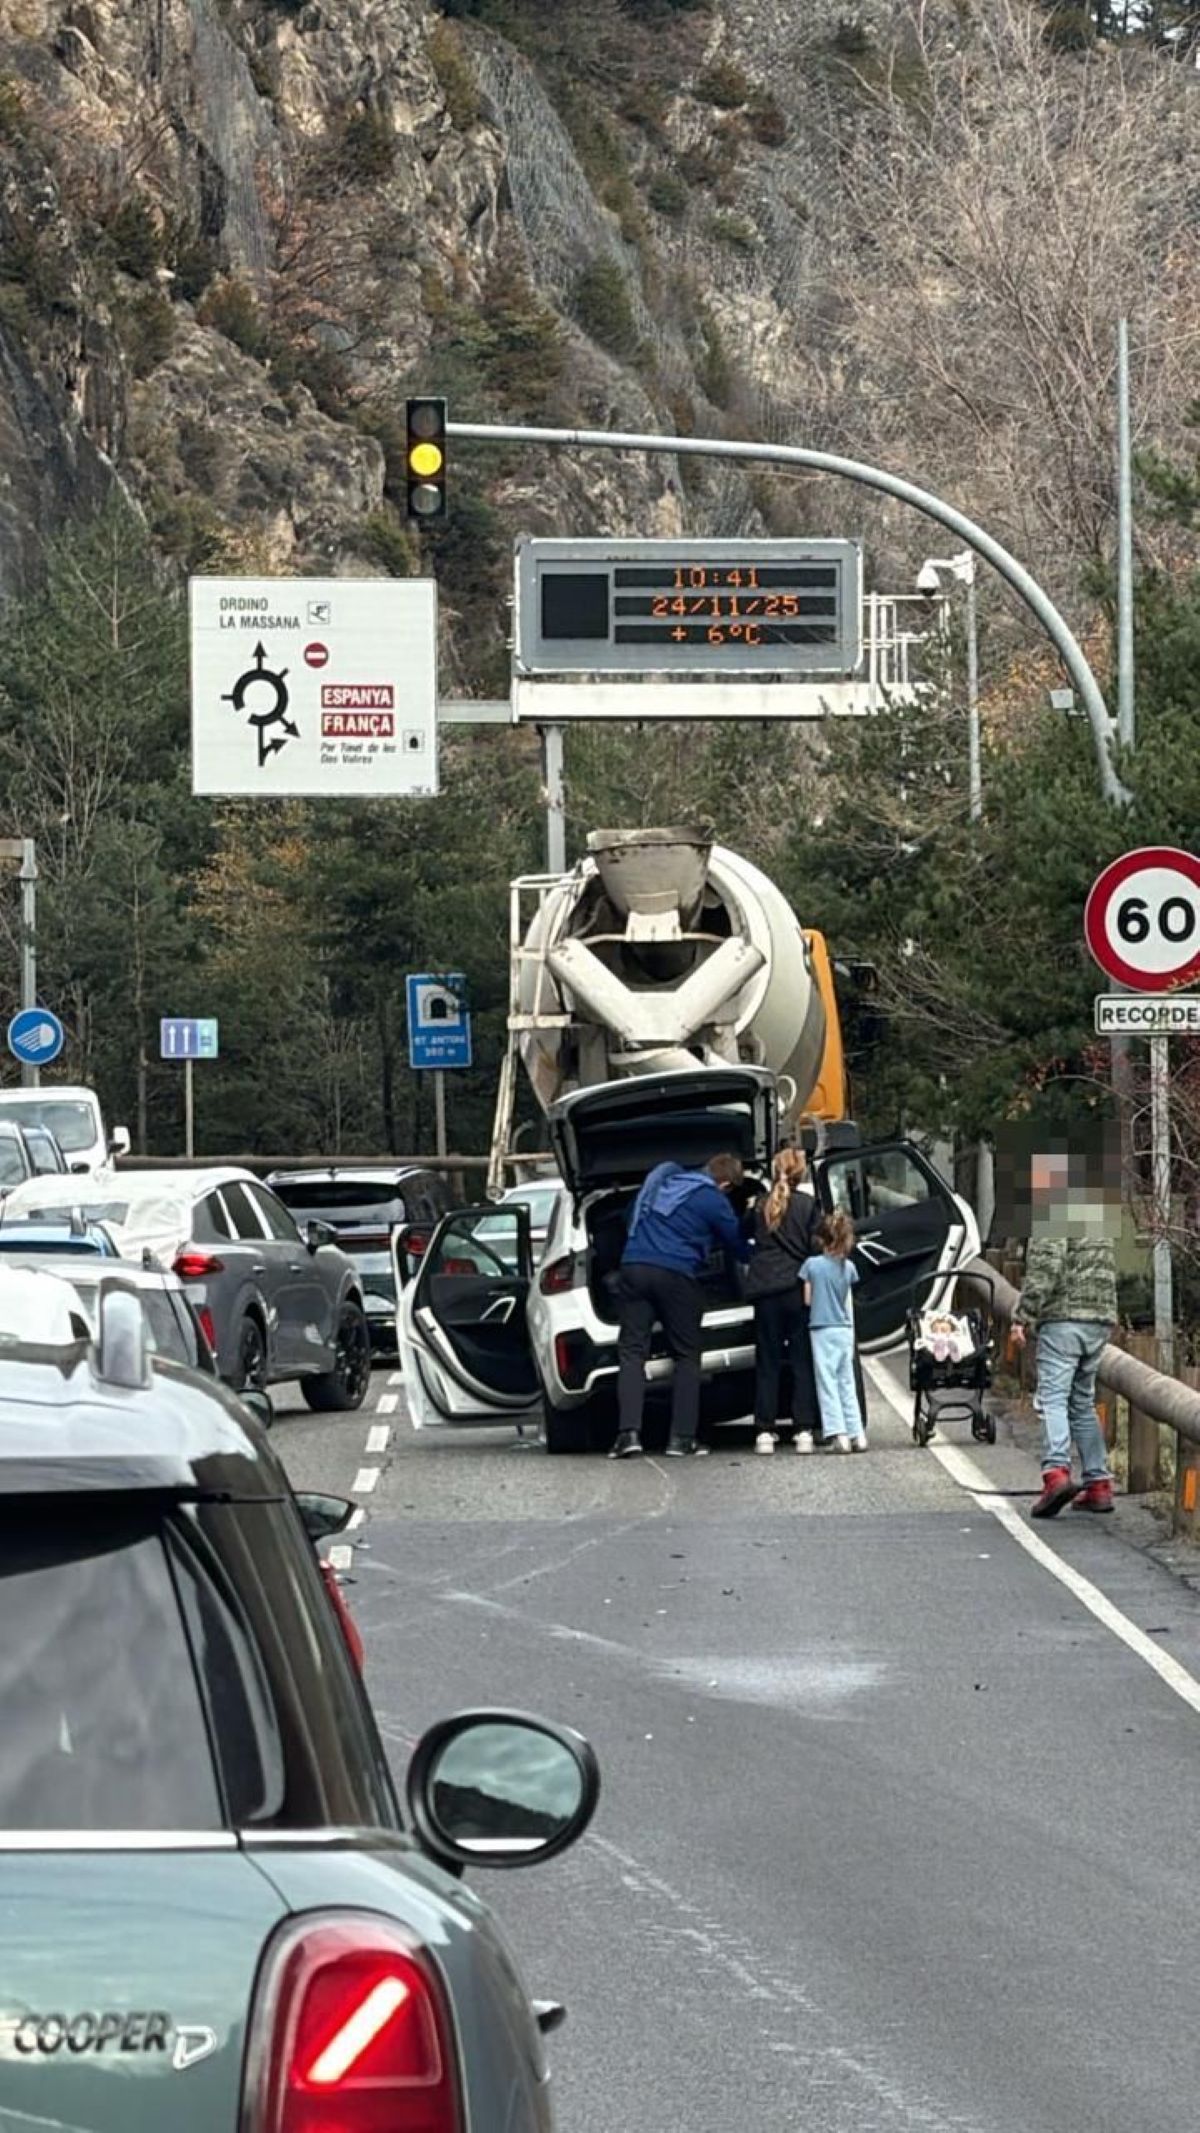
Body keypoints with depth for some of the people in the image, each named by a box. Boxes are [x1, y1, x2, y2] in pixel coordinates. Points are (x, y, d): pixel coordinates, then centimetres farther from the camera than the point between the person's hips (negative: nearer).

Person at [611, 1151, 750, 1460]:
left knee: (631, 1353, 1)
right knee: (686, 1356, 8)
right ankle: (682, 1438, 1)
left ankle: (629, 1431, -14)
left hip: (634, 1268, 4)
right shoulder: (713, 1201, 2)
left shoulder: (662, 1180, 19)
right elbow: (738, 1248, 10)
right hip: (676, 1274, -4)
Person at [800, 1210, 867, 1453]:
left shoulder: (812, 1265, -8)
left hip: (822, 1330, -4)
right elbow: (848, 1303, 10)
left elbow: (807, 1299, -3)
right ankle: (857, 1435, 9)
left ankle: (838, 1435, -10)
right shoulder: (849, 1267, 2)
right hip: (845, 1329, 4)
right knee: (847, 1383, 11)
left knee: (827, 1383, -2)